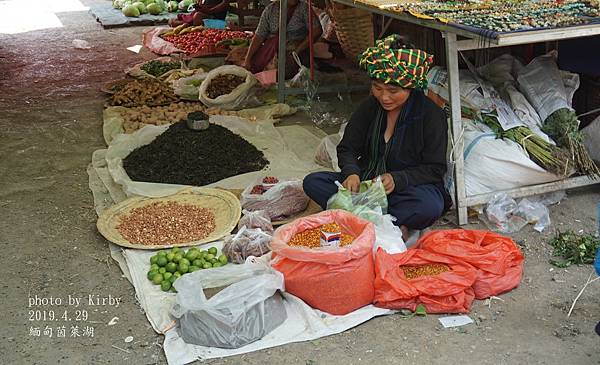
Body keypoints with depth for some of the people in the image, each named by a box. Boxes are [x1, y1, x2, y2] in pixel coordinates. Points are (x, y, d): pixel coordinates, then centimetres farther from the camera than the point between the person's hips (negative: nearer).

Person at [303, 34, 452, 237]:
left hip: (409, 188, -4)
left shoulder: (431, 114, -10)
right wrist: (351, 173, -18)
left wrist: (397, 179, -26)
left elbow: (434, 169, -10)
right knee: (312, 182, -16)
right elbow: (347, 148, 6)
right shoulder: (369, 106, 3)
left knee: (431, 206, -38)